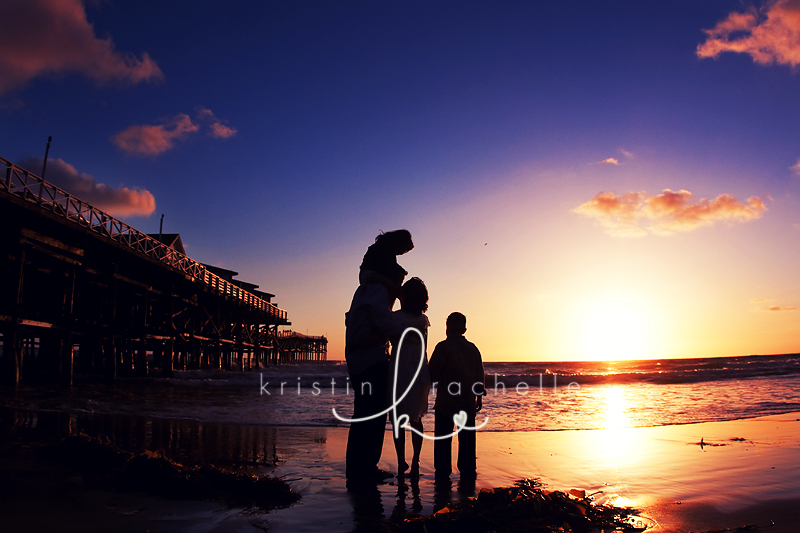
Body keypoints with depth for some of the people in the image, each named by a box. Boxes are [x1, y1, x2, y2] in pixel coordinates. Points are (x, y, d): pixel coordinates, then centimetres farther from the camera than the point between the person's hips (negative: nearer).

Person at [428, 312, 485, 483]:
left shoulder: (443, 347, -9)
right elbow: (479, 374, 10)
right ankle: (467, 471, 14)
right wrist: (479, 396, 20)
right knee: (467, 437, 12)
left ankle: (443, 472, 5)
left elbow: (433, 374, -11)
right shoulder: (473, 348, 6)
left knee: (443, 439, 4)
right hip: (468, 400, 4)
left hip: (446, 400, -4)